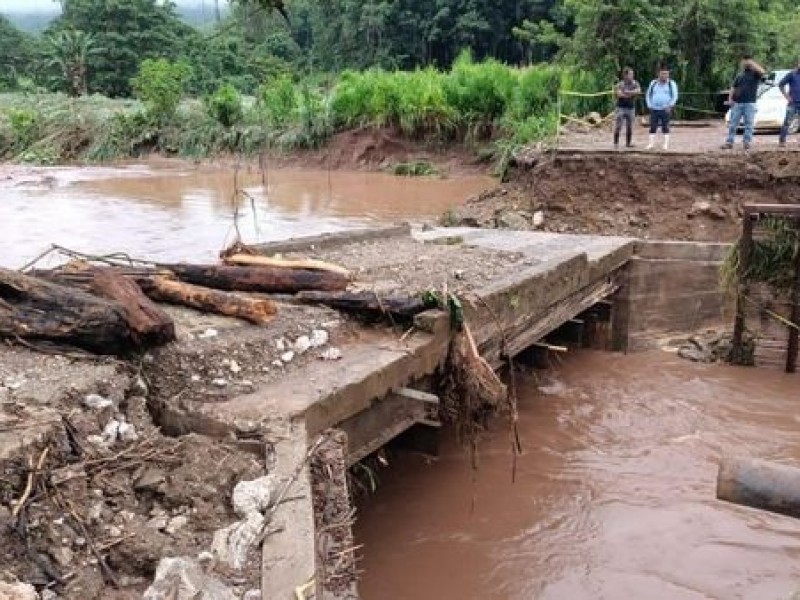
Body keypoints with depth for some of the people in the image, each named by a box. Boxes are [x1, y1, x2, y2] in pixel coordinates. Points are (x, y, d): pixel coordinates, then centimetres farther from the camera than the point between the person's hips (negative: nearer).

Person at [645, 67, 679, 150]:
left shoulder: (671, 84, 4)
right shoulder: (653, 83, 11)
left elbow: (675, 96, 2)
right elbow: (648, 95, 15)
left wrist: (670, 106, -10)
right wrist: (649, 105, 3)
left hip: (665, 110, -2)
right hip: (654, 109, 2)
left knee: (665, 127, -4)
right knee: (653, 127, -3)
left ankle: (666, 144, -3)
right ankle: (651, 143, -2)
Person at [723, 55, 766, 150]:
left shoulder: (755, 74, 5)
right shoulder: (739, 76, 17)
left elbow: (762, 71, -18)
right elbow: (733, 88, 16)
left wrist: (751, 63, -15)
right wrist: (730, 98, 0)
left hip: (750, 103, -3)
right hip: (737, 103, 3)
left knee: (749, 124, -1)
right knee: (733, 124, 1)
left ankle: (747, 143, 3)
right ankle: (729, 142, 3)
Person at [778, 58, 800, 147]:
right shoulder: (792, 74, -2)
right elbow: (780, 85, 0)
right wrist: (787, 96, -5)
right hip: (793, 103, -4)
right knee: (787, 122, -6)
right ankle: (782, 141, -1)